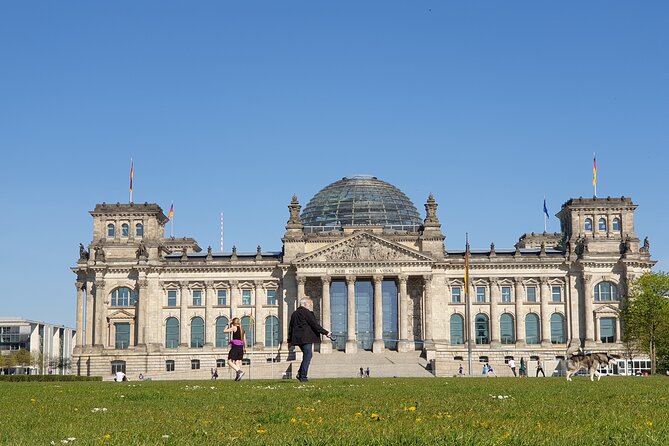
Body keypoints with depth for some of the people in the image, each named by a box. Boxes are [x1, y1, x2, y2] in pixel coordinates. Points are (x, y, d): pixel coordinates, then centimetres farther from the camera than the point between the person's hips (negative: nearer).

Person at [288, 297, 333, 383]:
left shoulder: (294, 313, 16)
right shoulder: (306, 312, -9)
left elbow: (290, 327, 19)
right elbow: (314, 325, -12)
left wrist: (289, 340, 24)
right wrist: (326, 332, -8)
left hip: (297, 339, 8)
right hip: (306, 338, -8)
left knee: (307, 355, 17)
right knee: (307, 356, -4)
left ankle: (300, 373, 8)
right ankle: (303, 377, -5)